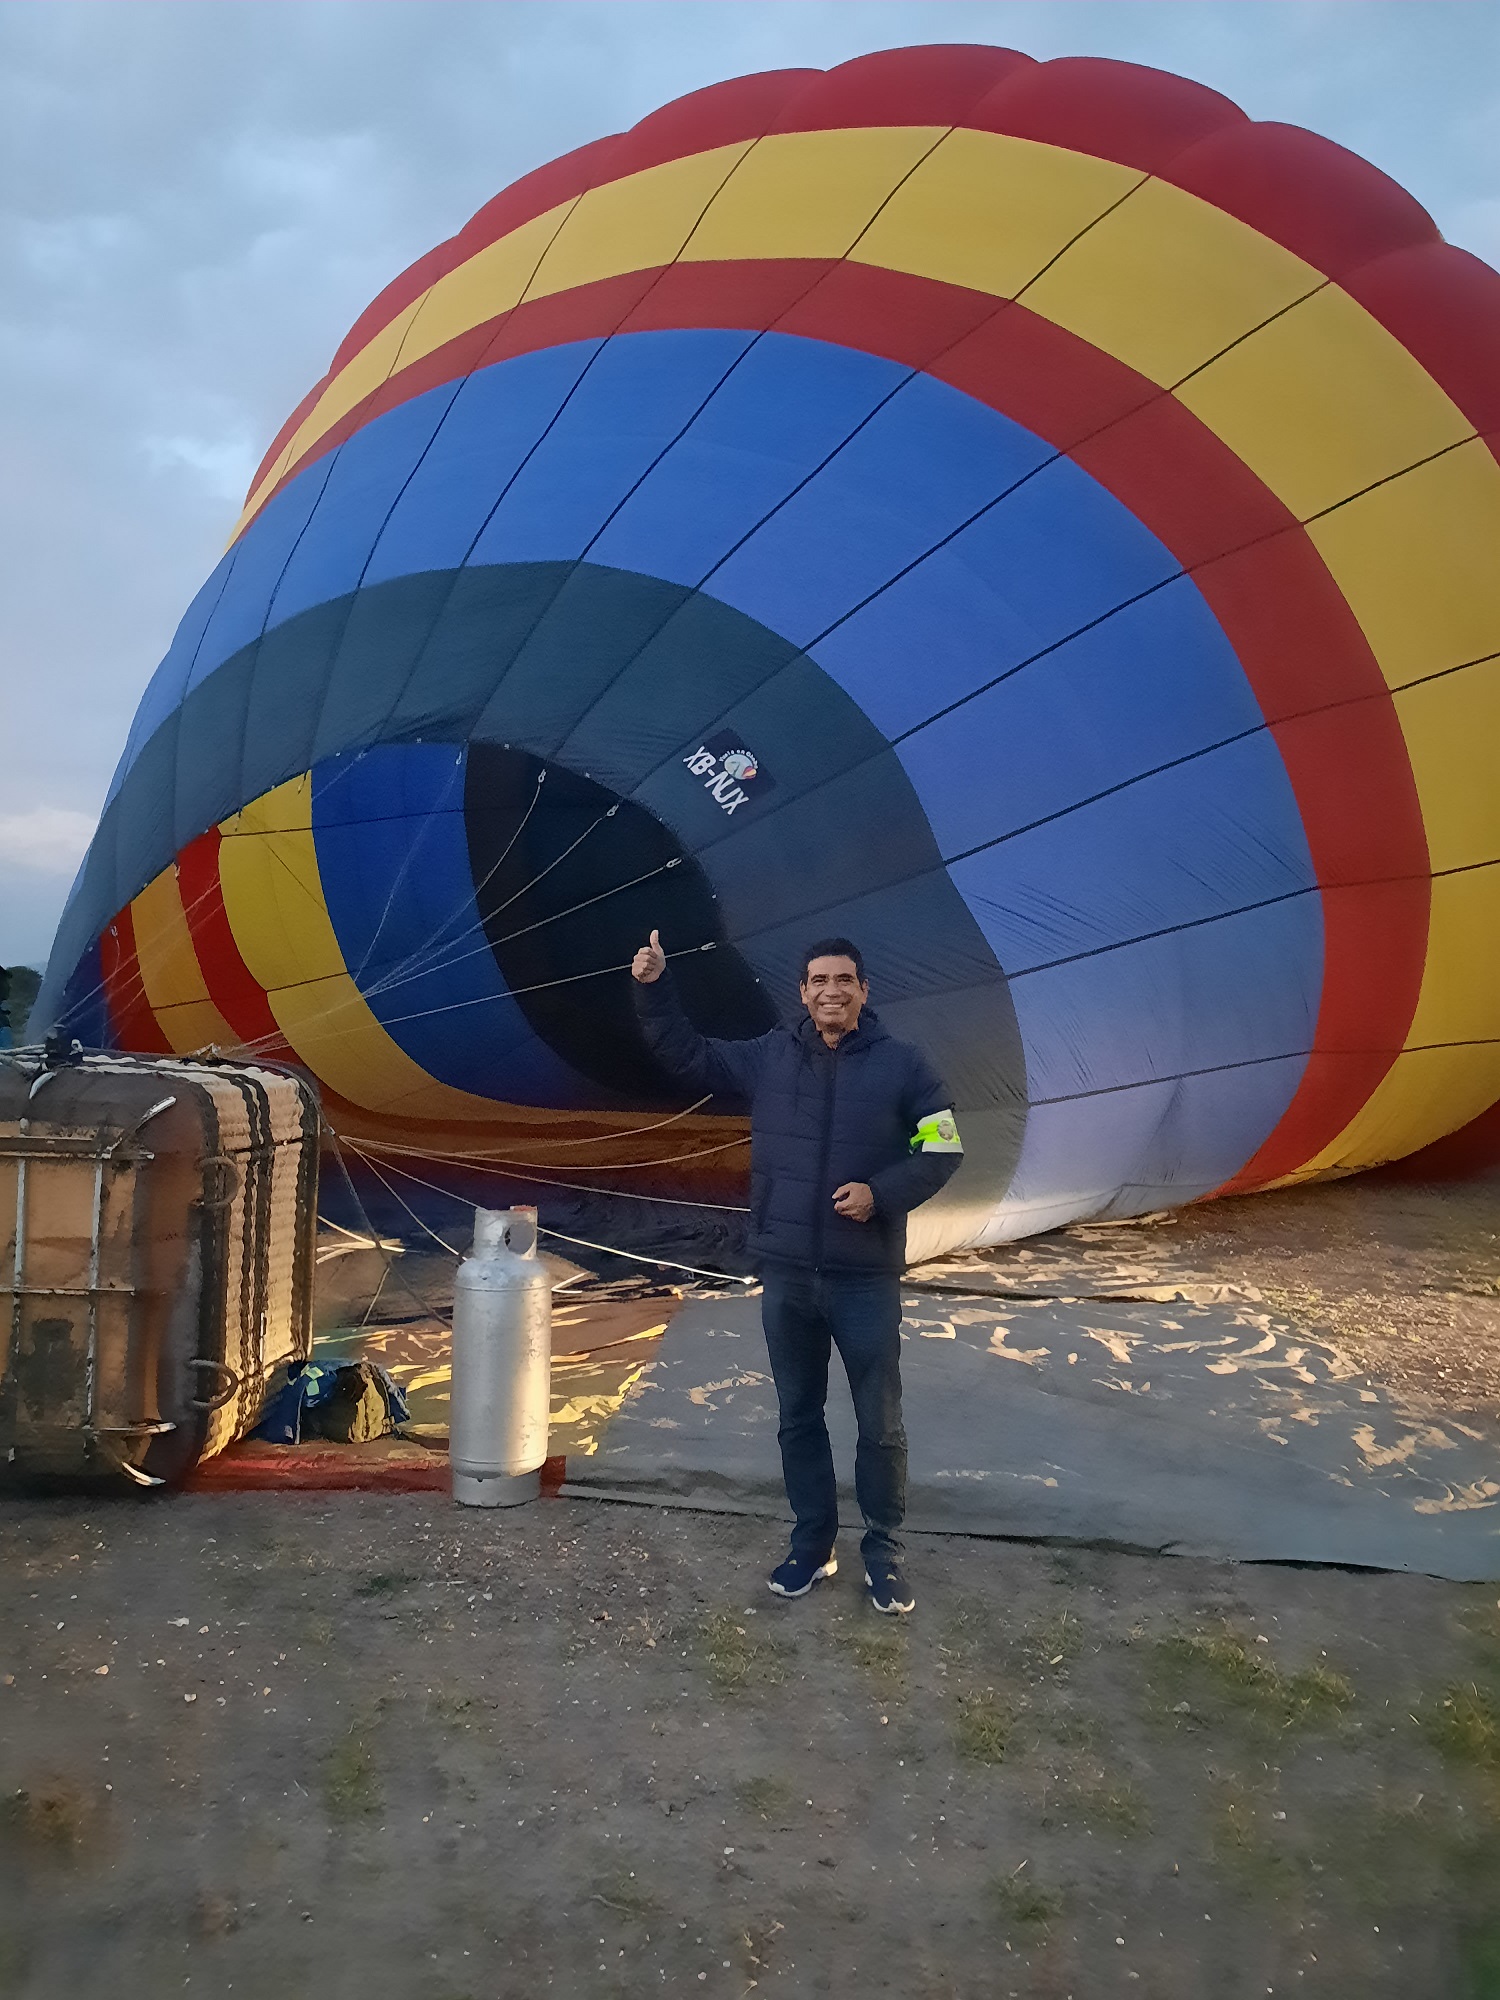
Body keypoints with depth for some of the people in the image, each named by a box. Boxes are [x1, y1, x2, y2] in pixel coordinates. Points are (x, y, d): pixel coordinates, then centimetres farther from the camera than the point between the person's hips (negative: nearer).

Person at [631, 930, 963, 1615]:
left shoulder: (901, 1064, -3)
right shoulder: (768, 1057, 5)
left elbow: (942, 1151, -2)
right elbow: (685, 1056, 10)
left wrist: (882, 1193, -16)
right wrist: (653, 988, -2)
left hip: (867, 1279, -2)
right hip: (786, 1275, 3)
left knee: (879, 1423, 6)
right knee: (798, 1416, 14)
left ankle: (883, 1551, 23)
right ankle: (812, 1543, 29)